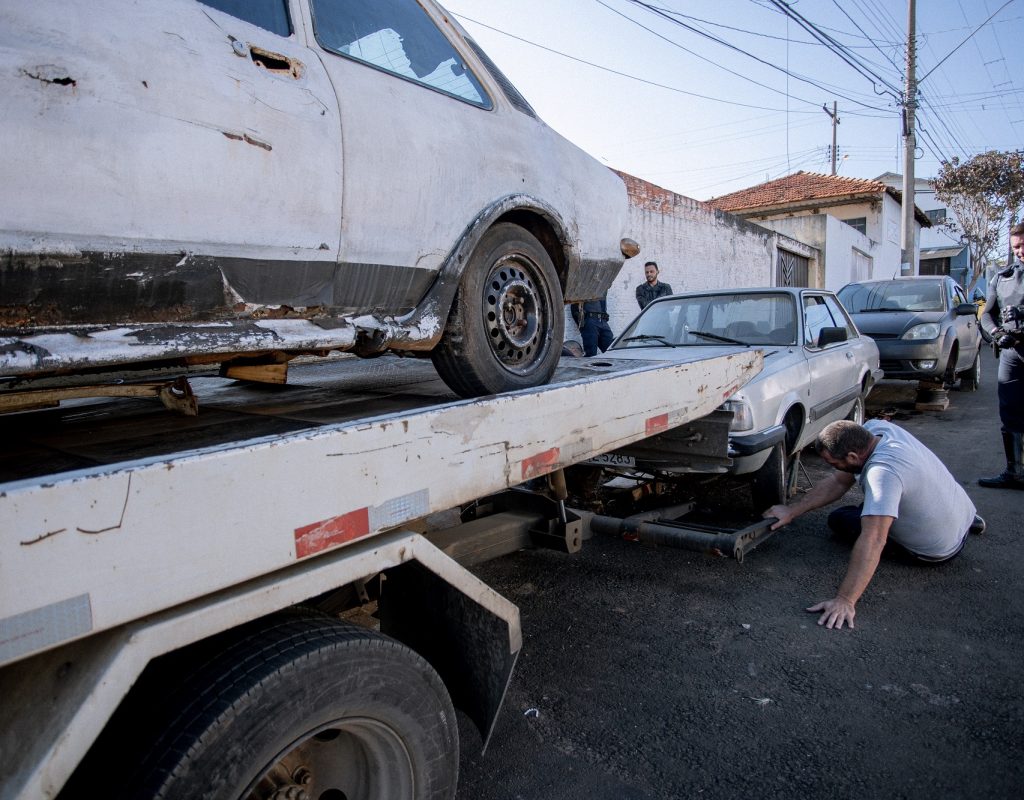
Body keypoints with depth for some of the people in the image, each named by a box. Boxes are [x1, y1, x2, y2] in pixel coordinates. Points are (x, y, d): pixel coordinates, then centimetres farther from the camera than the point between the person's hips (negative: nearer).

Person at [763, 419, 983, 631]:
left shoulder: (883, 471, -37)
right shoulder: (874, 428, -12)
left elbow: (873, 541, -43)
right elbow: (838, 482, -5)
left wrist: (845, 601, -44)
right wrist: (792, 511, -10)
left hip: (938, 549, -7)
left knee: (839, 520, -1)